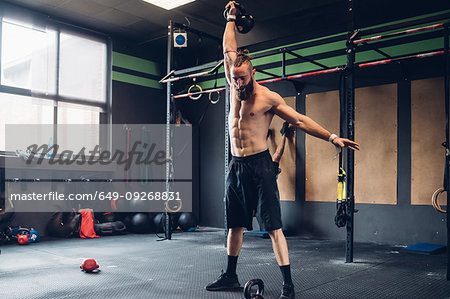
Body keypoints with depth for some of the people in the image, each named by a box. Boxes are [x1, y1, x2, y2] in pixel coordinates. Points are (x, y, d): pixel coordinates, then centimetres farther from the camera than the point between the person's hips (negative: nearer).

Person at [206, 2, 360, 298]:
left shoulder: (268, 98, -6)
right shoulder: (235, 88, 9)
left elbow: (301, 120, -5)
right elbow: (229, 49, 18)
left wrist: (332, 137, -12)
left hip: (260, 165, -6)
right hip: (236, 166, 6)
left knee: (273, 226, -6)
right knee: (235, 225, 13)